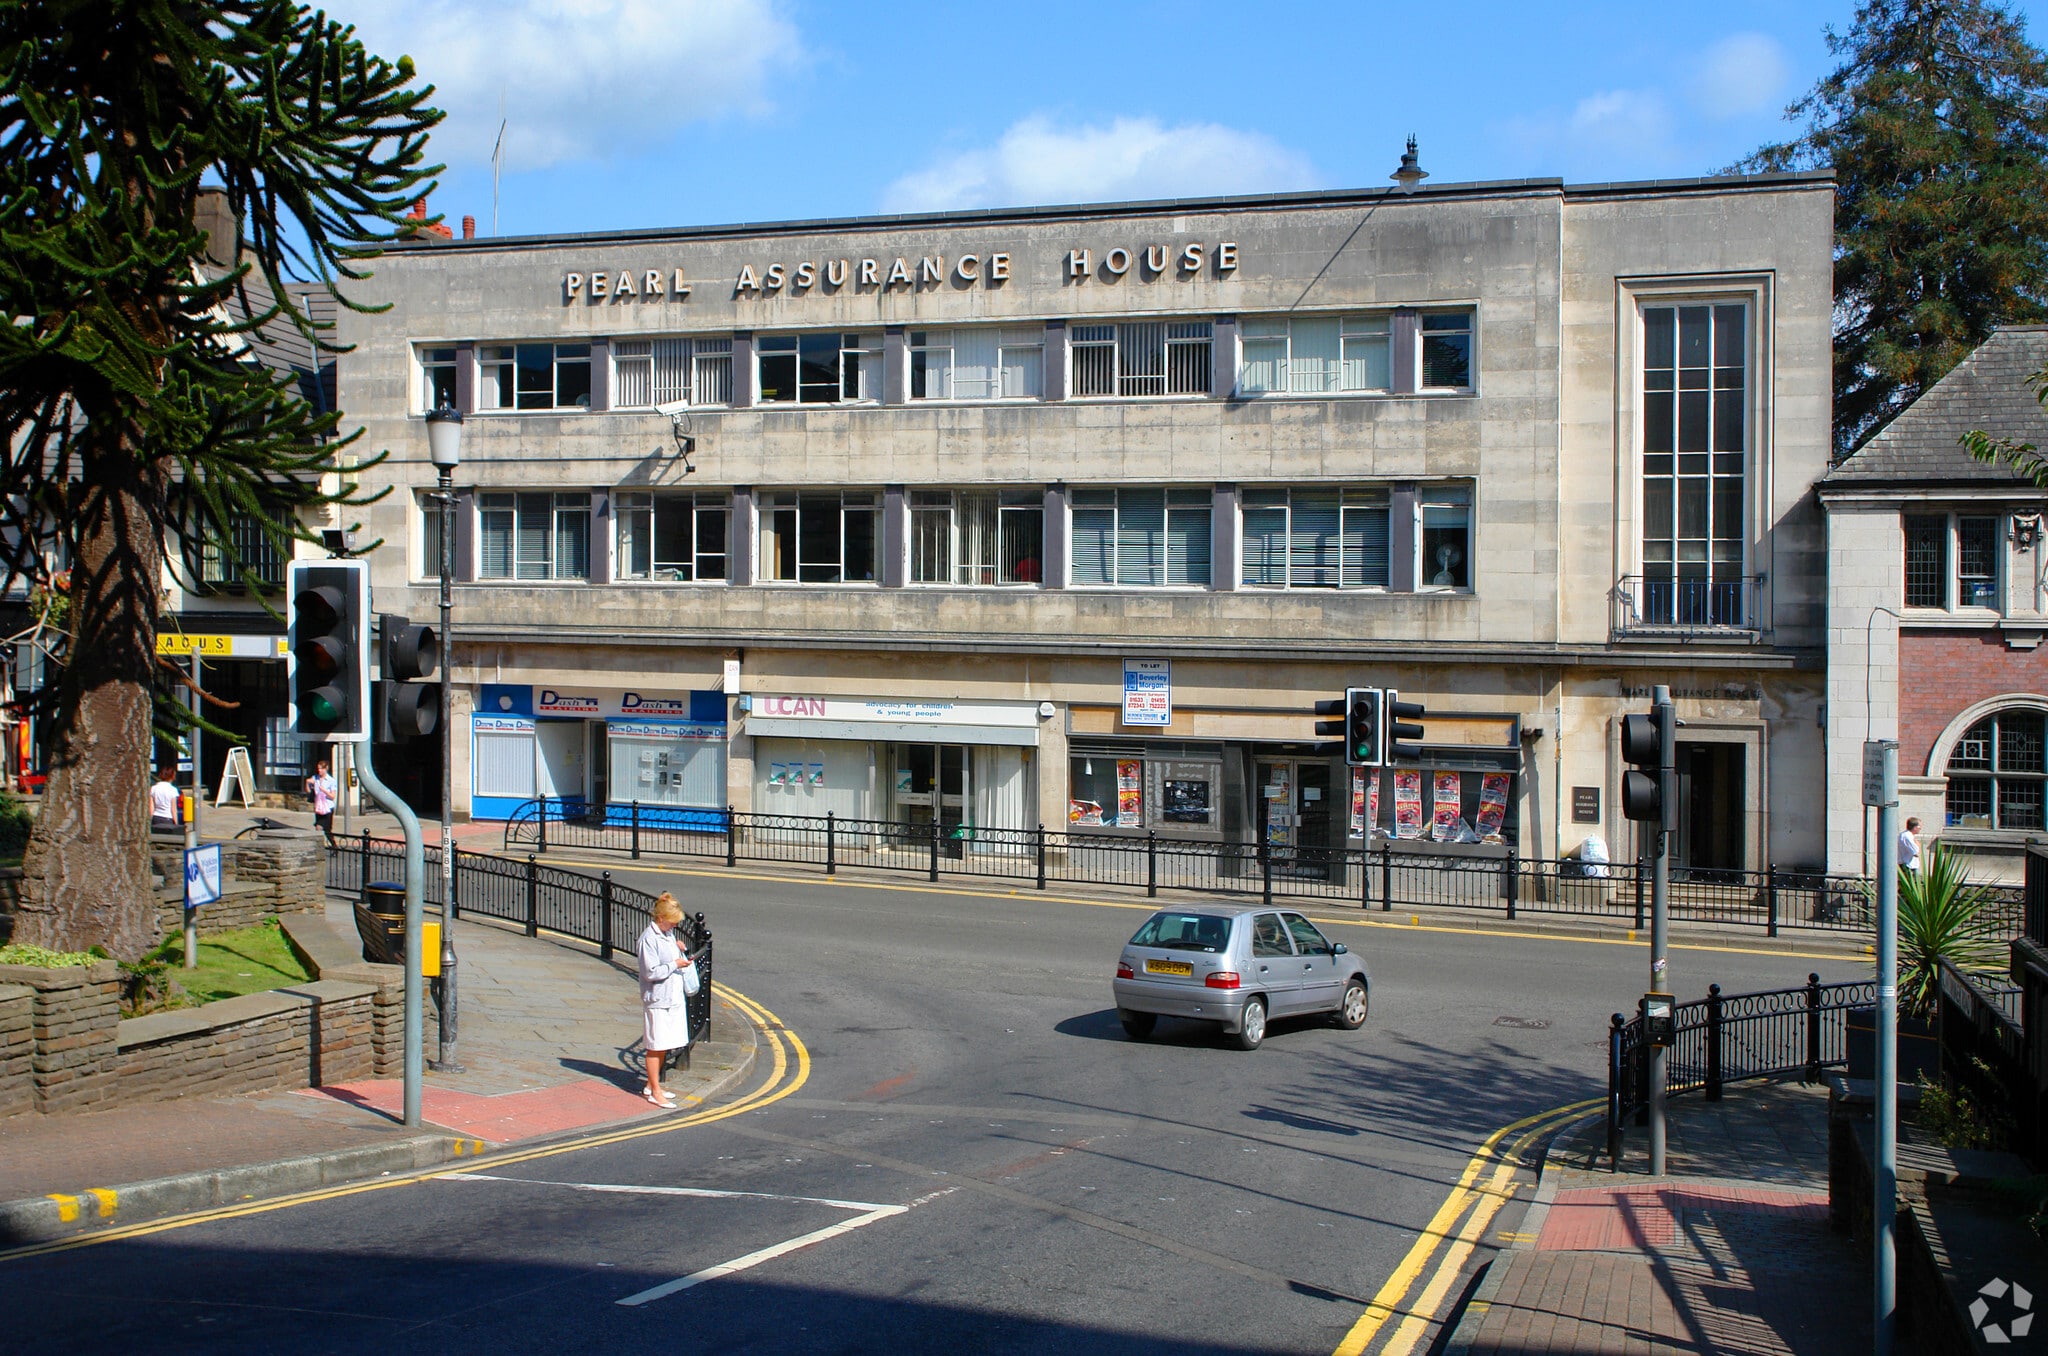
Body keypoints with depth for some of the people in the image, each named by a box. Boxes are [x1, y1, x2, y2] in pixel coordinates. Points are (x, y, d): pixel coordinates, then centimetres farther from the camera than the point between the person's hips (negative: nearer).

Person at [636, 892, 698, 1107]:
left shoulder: (669, 934, 12)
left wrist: (679, 950, 5)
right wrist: (675, 964, -16)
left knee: (664, 1045, 14)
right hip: (658, 999, -9)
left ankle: (652, 1085, 26)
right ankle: (655, 1092, 6)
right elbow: (651, 972, -20)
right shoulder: (649, 938, -15)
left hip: (675, 997, 9)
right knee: (656, 1046, -1)